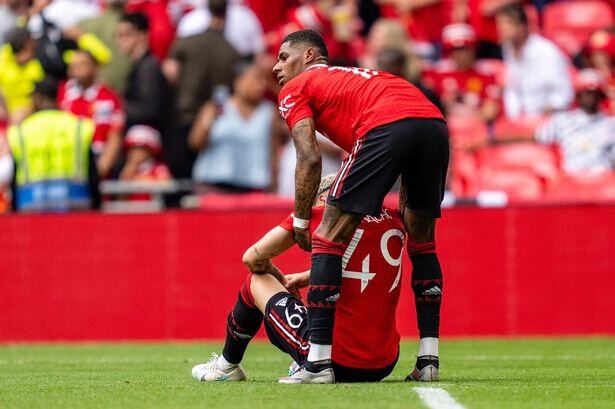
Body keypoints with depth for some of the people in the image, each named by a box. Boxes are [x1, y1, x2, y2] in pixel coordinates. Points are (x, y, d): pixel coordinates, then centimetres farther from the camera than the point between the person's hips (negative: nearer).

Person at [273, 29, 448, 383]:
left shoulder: (295, 90, 21)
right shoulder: (353, 76, 40)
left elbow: (310, 158, 6)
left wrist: (301, 221, 14)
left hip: (388, 127, -6)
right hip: (434, 120, 6)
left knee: (329, 237, 4)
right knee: (422, 244, 23)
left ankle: (319, 361, -2)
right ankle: (429, 360, 19)